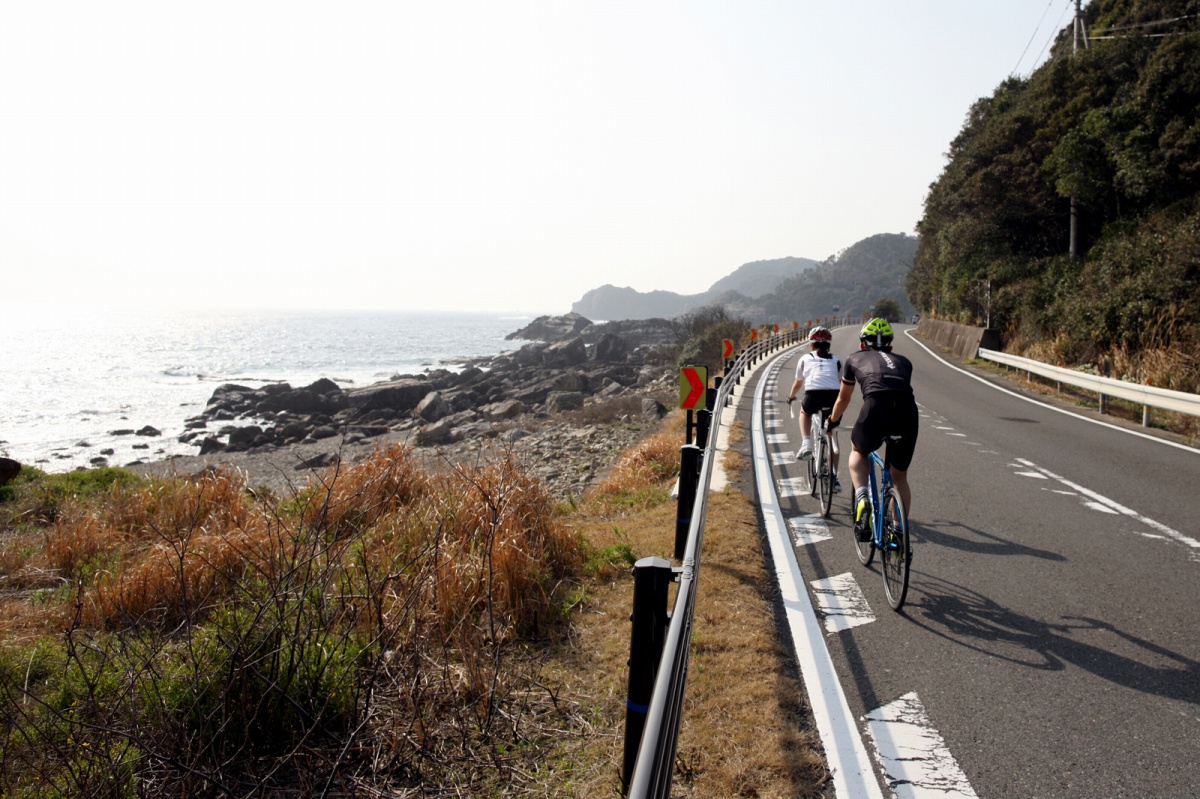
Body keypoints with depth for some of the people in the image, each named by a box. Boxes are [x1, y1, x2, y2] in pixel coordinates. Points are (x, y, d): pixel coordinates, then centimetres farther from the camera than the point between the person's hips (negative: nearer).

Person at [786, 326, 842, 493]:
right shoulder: (836, 361, 27)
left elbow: (798, 383, 37)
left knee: (805, 411, 36)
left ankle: (806, 444, 13)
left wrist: (791, 396, 57)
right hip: (834, 396, 1)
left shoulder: (805, 358, 24)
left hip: (813, 394, -1)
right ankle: (834, 477, 16)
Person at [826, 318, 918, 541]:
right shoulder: (903, 361, 34)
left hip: (876, 405, -2)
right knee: (900, 477, 22)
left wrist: (832, 421, 60)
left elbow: (843, 399, 41)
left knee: (858, 451, 29)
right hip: (908, 410, 2)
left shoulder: (855, 359, 29)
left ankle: (862, 498, 4)